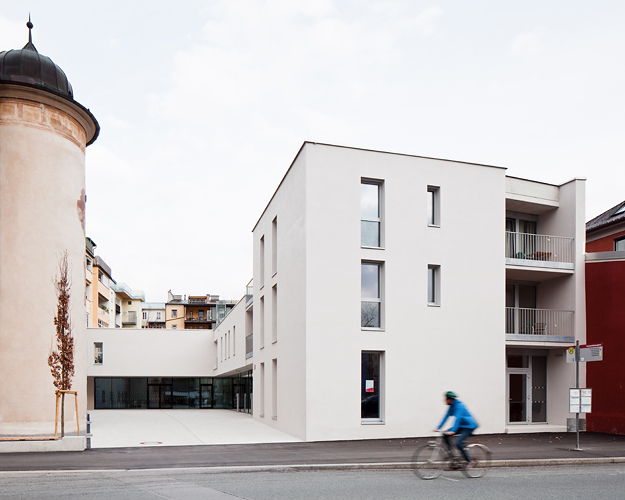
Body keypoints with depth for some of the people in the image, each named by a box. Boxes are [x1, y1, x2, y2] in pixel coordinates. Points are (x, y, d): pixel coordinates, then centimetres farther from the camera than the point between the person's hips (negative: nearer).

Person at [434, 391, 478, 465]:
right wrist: (439, 428, 0)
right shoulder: (452, 406, 3)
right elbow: (446, 417, 4)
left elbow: (457, 419, -33)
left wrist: (452, 431, -43)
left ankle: (468, 461, -7)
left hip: (469, 426, -9)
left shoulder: (459, 406, -23)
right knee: (445, 435, -3)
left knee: (457, 443, -22)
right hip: (462, 426, 9)